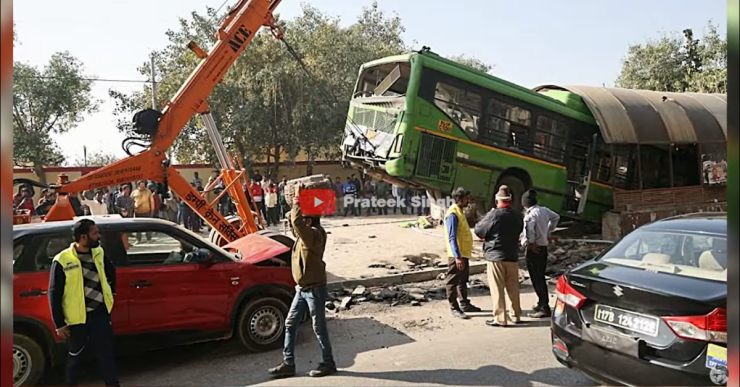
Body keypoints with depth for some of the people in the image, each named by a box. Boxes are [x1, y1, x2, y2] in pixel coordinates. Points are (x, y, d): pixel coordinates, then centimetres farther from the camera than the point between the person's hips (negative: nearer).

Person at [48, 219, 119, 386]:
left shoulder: (98, 253, 0)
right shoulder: (62, 261, -16)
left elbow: (111, 271, 22)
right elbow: (54, 294, -11)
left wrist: (111, 291, 20)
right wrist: (59, 324, -9)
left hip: (100, 313, 4)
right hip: (77, 318, -3)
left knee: (106, 353, 10)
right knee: (75, 357, 16)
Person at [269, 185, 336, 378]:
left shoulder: (315, 234, -20)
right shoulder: (304, 234, 6)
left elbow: (296, 221, -36)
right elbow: (293, 222, 20)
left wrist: (297, 200, -24)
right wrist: (295, 203, 7)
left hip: (315, 289, -9)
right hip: (302, 288, 9)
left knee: (319, 328, 3)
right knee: (290, 324, 10)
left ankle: (328, 363, 18)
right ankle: (288, 364, 18)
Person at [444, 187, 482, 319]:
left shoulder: (460, 211, 13)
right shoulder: (452, 214, -18)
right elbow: (452, 238, -23)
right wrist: (457, 257, -27)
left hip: (464, 253, 10)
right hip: (456, 255, -10)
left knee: (463, 280, 19)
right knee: (453, 281, -1)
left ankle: (464, 303, 31)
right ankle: (454, 308, 6)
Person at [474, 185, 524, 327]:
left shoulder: (494, 215, -15)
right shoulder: (517, 215, 3)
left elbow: (478, 230, -9)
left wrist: (485, 236, 9)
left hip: (495, 256, -5)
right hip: (513, 256, 5)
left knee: (497, 288, 1)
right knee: (513, 287, 15)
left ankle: (500, 318, 3)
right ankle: (517, 315, 24)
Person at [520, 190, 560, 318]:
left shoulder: (531, 214, -18)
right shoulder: (544, 210, 8)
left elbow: (529, 229, -34)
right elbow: (556, 217, 26)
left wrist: (528, 243, -19)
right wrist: (548, 231, 28)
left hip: (534, 249, -8)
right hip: (543, 247, 8)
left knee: (537, 279, -4)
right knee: (540, 277, 18)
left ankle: (544, 308, -4)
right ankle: (542, 303, 29)